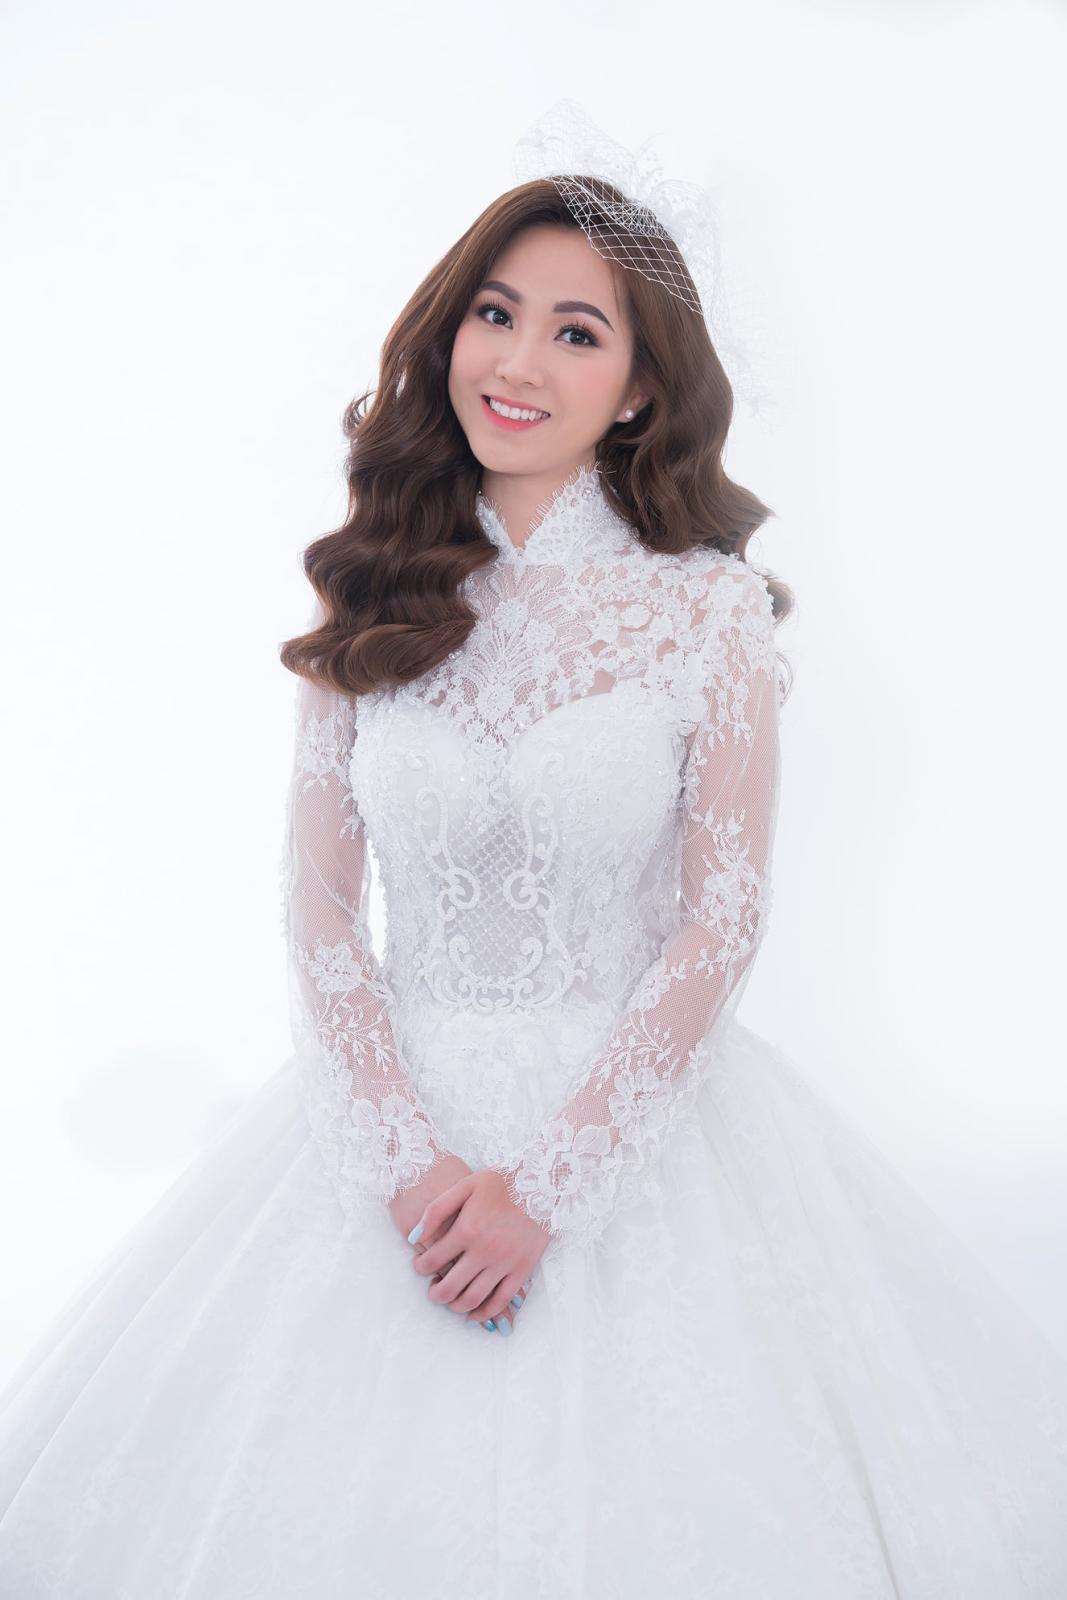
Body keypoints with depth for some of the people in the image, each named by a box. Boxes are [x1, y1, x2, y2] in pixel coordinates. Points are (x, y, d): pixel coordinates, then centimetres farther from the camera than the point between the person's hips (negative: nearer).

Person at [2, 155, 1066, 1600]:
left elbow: (722, 923, -7)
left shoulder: (711, 605, -5)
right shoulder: (375, 600, 2)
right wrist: (412, 1157, -10)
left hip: (638, 1100, -1)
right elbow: (319, 906, 1)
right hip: (396, 1100, 2)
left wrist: (549, 1180, -13)